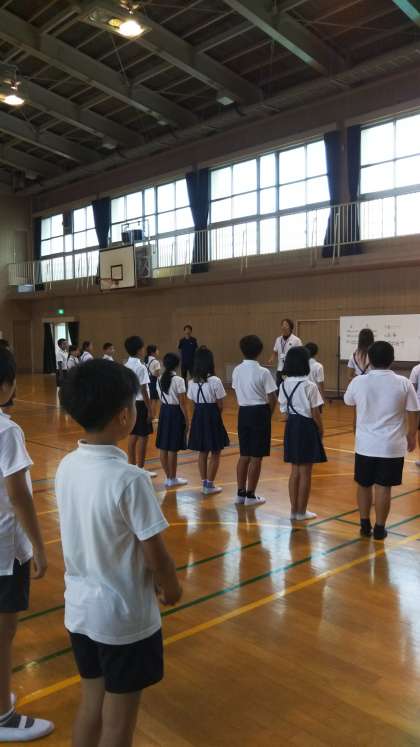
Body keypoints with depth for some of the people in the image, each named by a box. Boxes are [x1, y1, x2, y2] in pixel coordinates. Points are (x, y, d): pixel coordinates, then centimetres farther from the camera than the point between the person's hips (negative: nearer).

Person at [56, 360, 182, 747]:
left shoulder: (67, 466, -6)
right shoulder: (130, 479, -26)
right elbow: (156, 556, -19)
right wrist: (172, 589, 3)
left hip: (80, 608, 6)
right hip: (125, 616, -6)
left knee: (91, 705, 24)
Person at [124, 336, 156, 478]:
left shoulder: (126, 366, 8)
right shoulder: (141, 367, -17)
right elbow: (143, 391, -18)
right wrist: (149, 409, -13)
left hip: (130, 402, 8)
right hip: (140, 404, -8)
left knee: (133, 436, 15)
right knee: (143, 437, -1)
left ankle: (132, 466, 23)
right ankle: (140, 469, 3)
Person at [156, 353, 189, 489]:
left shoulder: (160, 379, 4)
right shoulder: (178, 380, -15)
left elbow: (161, 399, 9)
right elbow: (182, 403, -14)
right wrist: (187, 419, -5)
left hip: (164, 411, 7)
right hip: (175, 412, -7)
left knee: (163, 447, 10)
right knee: (173, 448, 2)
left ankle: (168, 477, 20)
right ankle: (173, 479, 12)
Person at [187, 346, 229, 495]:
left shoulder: (192, 382, 0)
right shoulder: (215, 381, -15)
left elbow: (193, 403, 3)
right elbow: (220, 405, -9)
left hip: (198, 416, 5)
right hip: (212, 416, -5)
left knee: (202, 452, 16)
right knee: (215, 453, 8)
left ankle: (204, 483, 23)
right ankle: (210, 485, 10)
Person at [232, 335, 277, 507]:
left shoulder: (237, 370, 3)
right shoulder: (263, 372, -14)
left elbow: (237, 394, 6)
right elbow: (272, 399, -11)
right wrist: (268, 414, 5)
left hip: (243, 412, 5)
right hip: (259, 413, -5)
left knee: (244, 455, 15)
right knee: (256, 457, 3)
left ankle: (240, 493, 21)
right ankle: (250, 496, 9)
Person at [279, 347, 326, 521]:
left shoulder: (284, 384, 2)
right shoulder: (309, 386, -16)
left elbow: (284, 410, 6)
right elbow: (315, 413, -12)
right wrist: (321, 430, 2)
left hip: (291, 426, 6)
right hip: (306, 427, -6)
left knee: (295, 470, 15)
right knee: (305, 472, 5)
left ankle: (294, 510, 22)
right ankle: (301, 512, 14)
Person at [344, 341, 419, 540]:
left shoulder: (358, 381, -6)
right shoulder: (403, 383, -8)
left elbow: (348, 401, 15)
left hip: (365, 445, 1)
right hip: (392, 446, -1)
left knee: (364, 485, 15)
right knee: (383, 487, 6)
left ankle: (365, 525, 23)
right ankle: (379, 529, 15)